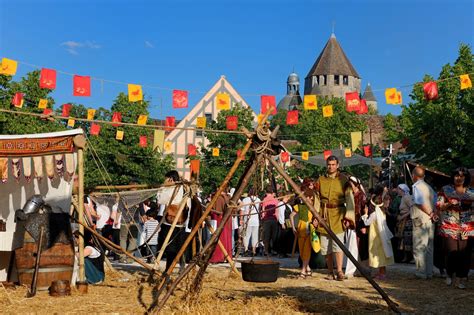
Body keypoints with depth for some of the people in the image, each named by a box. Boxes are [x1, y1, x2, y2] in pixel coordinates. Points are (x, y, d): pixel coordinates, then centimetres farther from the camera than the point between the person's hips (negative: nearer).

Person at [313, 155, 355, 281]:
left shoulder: (343, 180, 2)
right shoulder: (320, 180, 11)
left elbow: (349, 199, 0)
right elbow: (317, 199, 13)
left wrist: (348, 216, -9)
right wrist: (316, 216, 7)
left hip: (338, 214, -3)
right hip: (324, 215, 3)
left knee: (338, 243, -13)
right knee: (325, 246, 4)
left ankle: (339, 271, -10)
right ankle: (331, 272, 13)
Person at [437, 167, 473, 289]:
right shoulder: (446, 190, 8)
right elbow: (439, 206, 5)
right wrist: (450, 204, -11)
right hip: (449, 228, -1)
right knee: (451, 253, -7)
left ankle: (461, 279, 8)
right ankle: (450, 275, 18)